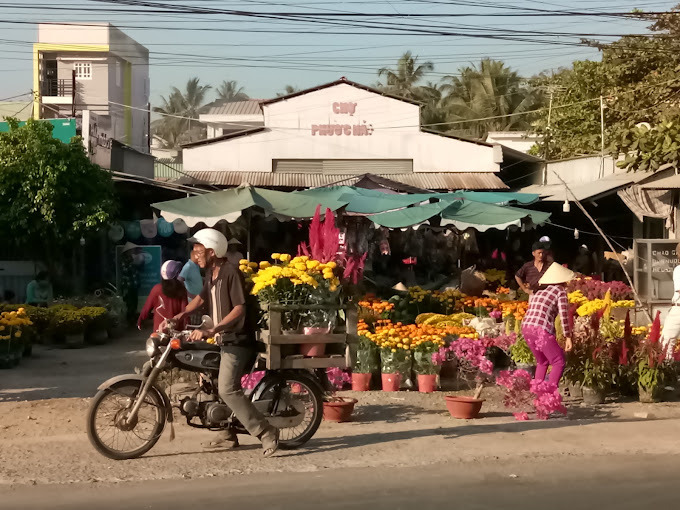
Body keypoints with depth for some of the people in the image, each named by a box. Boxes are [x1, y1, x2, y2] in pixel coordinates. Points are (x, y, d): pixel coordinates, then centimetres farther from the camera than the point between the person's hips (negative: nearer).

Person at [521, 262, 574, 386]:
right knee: (559, 362, 3)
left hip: (526, 328, 7)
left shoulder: (540, 292, 25)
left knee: (542, 362, 24)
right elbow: (564, 316, -3)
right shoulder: (560, 291, 6)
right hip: (541, 329, -7)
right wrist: (568, 337, 0)